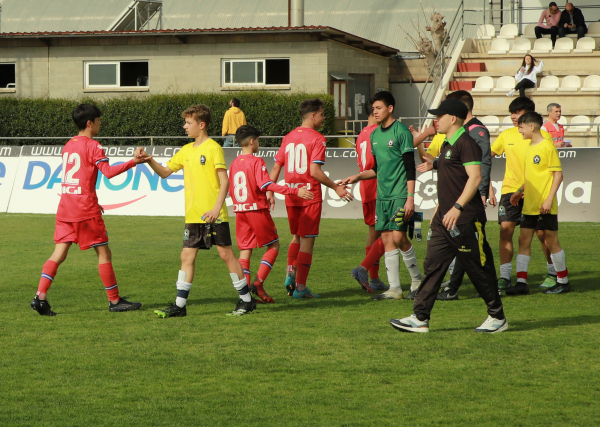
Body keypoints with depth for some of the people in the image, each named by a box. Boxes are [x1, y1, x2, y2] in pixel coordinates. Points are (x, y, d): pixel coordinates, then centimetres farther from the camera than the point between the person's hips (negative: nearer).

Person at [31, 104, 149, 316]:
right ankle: (114, 301, 8)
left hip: (65, 208, 7)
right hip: (85, 210, -7)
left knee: (59, 253, 3)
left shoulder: (68, 145, 16)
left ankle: (40, 296, -11)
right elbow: (108, 171, -21)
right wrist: (133, 162, -21)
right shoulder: (92, 146, -8)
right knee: (104, 252, 3)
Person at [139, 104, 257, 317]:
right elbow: (165, 172, 20)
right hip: (193, 215, 7)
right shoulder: (186, 151, 14)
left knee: (226, 253, -2)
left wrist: (217, 208, -20)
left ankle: (246, 299, 8)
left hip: (213, 215, -7)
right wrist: (149, 160, 3)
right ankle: (180, 305, 6)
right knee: (187, 256, 4)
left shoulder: (213, 148, -7)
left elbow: (224, 181, -12)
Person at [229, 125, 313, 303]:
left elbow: (231, 190, 14)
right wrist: (295, 191, -25)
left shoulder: (234, 163, 10)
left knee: (245, 250, 7)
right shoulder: (257, 162, -11)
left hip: (240, 211, 6)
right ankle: (258, 282, -7)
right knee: (273, 245, 6)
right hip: (257, 210, -6)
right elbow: (266, 184, -21)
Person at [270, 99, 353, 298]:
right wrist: (336, 187, -12)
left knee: (296, 237, 22)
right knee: (307, 241, 1)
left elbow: (276, 167, 9)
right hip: (310, 196, -6)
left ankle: (290, 273, 3)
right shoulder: (317, 139, -10)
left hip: (291, 197, 6)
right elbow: (314, 171, -19)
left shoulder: (288, 138, 10)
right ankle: (300, 287, 1)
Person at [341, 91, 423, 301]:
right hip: (382, 195, 7)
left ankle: (417, 279, 8)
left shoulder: (401, 132, -8)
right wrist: (358, 177, 9)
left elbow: (410, 167, -11)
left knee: (398, 237, -11)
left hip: (400, 195, -7)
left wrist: (410, 197, -16)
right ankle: (394, 288, 5)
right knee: (387, 240, 3)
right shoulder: (374, 135, 14)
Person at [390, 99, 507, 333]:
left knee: (478, 269, 1)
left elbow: (475, 177, -23)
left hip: (464, 219, -10)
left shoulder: (466, 143, -15)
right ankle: (420, 318, 6)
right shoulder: (447, 144, 15)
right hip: (444, 219, 10)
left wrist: (457, 207, -28)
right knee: (432, 266, 5)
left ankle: (497, 318, 13)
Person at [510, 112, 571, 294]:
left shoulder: (547, 146, -11)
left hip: (545, 206, -8)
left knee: (551, 241, 1)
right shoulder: (531, 147, 14)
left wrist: (549, 199, -19)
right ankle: (521, 282, 0)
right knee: (524, 240, 2)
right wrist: (520, 191, 16)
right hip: (529, 205, 8)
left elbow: (558, 174, -13)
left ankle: (563, 281, 12)